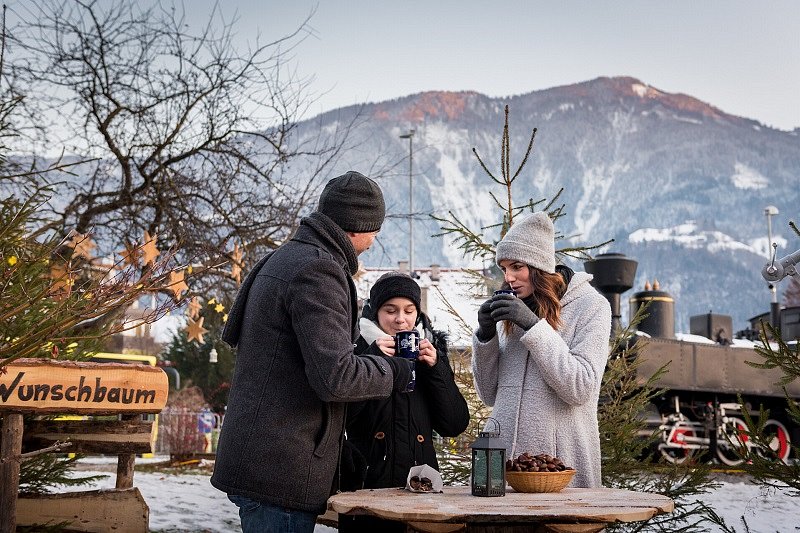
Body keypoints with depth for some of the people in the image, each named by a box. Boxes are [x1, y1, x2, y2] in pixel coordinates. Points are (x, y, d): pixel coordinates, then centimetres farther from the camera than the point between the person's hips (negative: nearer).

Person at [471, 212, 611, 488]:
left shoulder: (590, 306, -2)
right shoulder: (511, 309, 10)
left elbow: (580, 389, -13)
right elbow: (490, 395, 11)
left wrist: (533, 326, -16)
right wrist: (485, 335, -3)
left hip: (561, 459, -4)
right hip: (504, 456, 4)